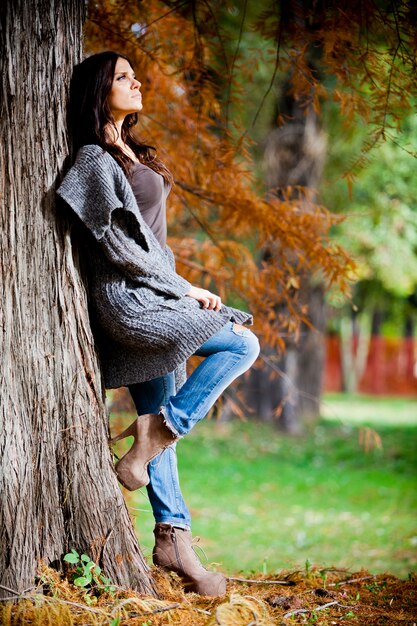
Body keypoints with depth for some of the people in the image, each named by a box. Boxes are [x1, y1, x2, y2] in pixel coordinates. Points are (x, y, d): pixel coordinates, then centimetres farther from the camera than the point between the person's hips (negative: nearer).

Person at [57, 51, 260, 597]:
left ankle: (173, 537, 5)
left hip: (154, 295, 9)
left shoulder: (131, 153, 18)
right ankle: (155, 431, -8)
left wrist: (180, 289, 10)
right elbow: (116, 245, -15)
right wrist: (184, 289, -13)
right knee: (242, 343, -11)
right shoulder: (95, 158, -9)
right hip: (127, 297, -9)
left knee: (163, 421, 5)